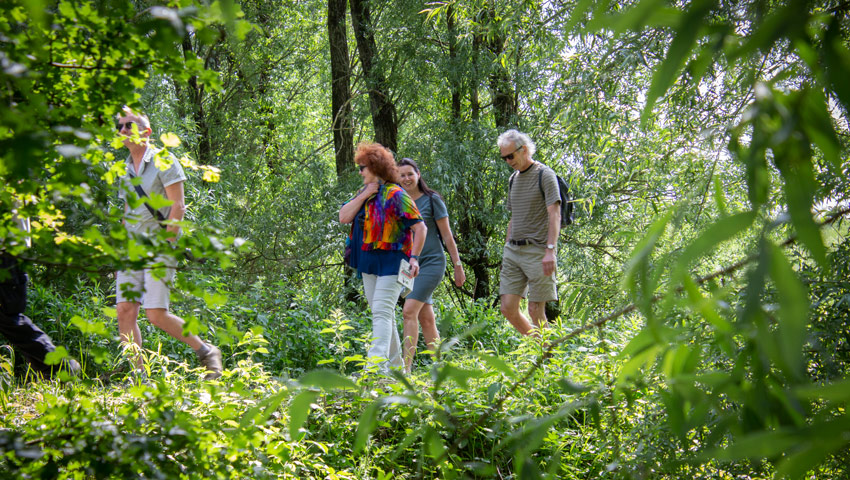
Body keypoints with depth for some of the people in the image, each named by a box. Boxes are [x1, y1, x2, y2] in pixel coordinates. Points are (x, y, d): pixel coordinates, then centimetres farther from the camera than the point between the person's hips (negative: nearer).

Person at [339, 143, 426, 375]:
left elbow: (420, 227, -11)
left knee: (381, 312, -18)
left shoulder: (395, 195, -10)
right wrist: (364, 195, -4)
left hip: (391, 262, -8)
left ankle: (377, 365, -26)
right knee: (384, 314, 13)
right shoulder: (364, 193, 14)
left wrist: (414, 257, -18)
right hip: (369, 263, 8)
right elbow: (343, 217, 4)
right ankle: (395, 364, 21)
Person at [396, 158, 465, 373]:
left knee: (410, 311, -19)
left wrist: (457, 265, -1)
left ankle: (406, 367, -23)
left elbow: (447, 235, -1)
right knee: (426, 319, 8)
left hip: (431, 262, -5)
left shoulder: (432, 200, -3)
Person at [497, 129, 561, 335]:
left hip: (536, 250, -7)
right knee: (508, 308, 0)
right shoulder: (513, 179, 17)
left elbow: (555, 215, -13)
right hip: (513, 250, 7)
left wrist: (550, 250, -22)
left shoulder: (545, 175, -5)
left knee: (536, 310, -7)